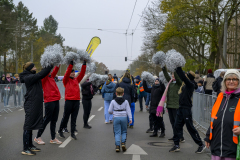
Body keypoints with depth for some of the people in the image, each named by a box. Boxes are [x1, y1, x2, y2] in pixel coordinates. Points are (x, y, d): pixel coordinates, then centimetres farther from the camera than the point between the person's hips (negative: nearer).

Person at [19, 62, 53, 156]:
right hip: (30, 105, -10)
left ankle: (30, 146, 24)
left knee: (31, 125, 15)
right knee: (28, 125, -6)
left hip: (36, 104, 10)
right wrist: (50, 65, -19)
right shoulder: (28, 77, -14)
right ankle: (25, 149, -1)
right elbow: (40, 75, -22)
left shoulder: (33, 76, 14)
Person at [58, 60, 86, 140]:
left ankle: (72, 133, 11)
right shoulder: (66, 80, 2)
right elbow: (67, 72, -12)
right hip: (69, 101, -4)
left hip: (77, 101, 4)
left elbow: (82, 73, 8)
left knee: (74, 118, 6)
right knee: (66, 117, 4)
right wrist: (71, 64, -17)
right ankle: (60, 131, 21)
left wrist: (84, 64, 2)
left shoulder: (76, 80, 15)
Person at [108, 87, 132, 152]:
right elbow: (128, 110, -1)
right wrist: (130, 118, 1)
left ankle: (117, 146, -3)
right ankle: (123, 143, -2)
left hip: (116, 118, -1)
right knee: (124, 132, 15)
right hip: (124, 117, 1)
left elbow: (110, 111, -2)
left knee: (117, 133, 4)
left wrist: (113, 112, 20)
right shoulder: (126, 101, 0)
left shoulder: (113, 101, -3)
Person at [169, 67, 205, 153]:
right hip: (181, 108, 9)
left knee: (190, 127, -2)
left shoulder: (190, 84, -13)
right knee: (177, 126, 8)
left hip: (186, 108, -9)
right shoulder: (185, 85, 10)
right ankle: (176, 145, 15)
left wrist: (178, 68, -19)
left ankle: (201, 145, 10)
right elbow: (182, 77, 22)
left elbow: (183, 77, -23)